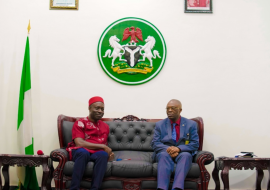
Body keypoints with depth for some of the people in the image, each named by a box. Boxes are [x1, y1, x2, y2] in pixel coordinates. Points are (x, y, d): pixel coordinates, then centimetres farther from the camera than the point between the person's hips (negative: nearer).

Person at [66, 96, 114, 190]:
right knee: (83, 152, -40)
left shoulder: (105, 126, 19)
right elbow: (79, 143, -12)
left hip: (96, 153, 4)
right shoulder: (80, 123, 1)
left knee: (103, 154, -34)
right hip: (79, 152, -3)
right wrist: (102, 146, -11)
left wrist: (109, 153, 0)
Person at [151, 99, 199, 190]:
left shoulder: (191, 124, 9)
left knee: (186, 155, -35)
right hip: (164, 152, 0)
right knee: (164, 155, -35)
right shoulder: (159, 124, 11)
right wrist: (168, 149, -18)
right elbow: (155, 143, 3)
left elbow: (195, 144, 0)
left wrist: (179, 148, -18)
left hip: (182, 153, 0)